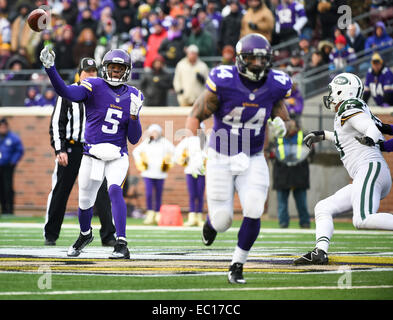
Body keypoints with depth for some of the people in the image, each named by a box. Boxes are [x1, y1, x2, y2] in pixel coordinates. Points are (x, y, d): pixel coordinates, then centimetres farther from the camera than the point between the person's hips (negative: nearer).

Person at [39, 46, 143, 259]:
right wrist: (50, 68, -41)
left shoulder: (132, 97, 3)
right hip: (91, 156, 0)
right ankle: (85, 234, 45)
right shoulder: (94, 87, -6)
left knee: (114, 190, -27)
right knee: (85, 203, 11)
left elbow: (134, 139, 2)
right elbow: (66, 92, -27)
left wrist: (134, 115, -15)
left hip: (117, 157, 0)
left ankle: (121, 245, -30)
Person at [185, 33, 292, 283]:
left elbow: (285, 119, 8)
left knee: (254, 212, -17)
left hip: (253, 160, 2)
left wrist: (281, 126, -16)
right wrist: (193, 139, -27)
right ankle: (211, 223, 40)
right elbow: (196, 115, -10)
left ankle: (238, 265, 3)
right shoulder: (223, 83, -17)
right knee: (223, 221, -1)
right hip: (221, 159, -2)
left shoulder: (275, 86, -6)